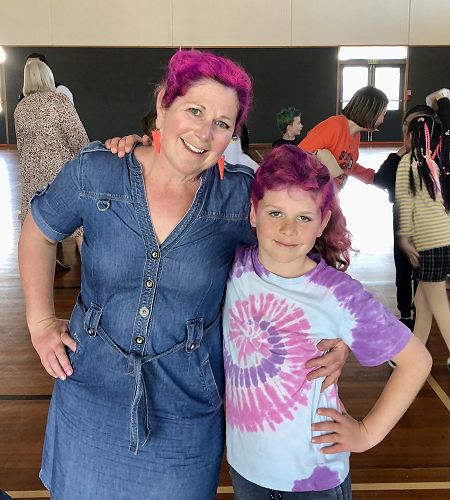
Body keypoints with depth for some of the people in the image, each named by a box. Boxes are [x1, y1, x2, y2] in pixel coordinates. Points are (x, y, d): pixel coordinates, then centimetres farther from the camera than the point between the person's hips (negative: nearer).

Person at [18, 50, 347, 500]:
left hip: (186, 407, 0)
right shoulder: (95, 172, -10)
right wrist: (40, 320, 2)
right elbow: (38, 232, 6)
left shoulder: (240, 195, -12)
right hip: (91, 393, 1)